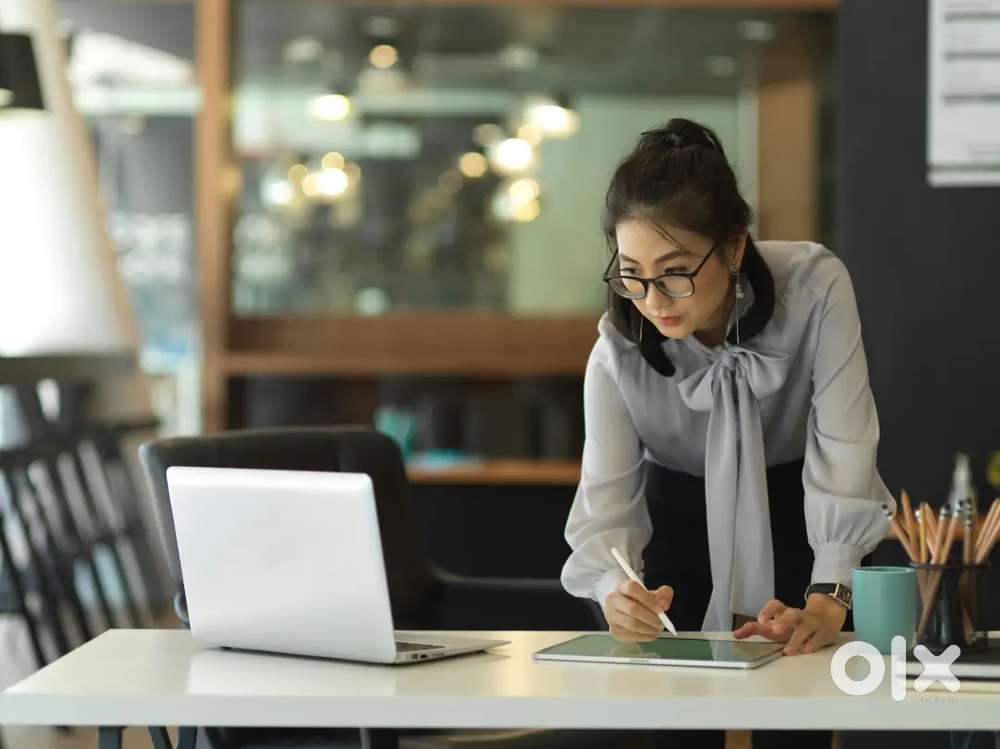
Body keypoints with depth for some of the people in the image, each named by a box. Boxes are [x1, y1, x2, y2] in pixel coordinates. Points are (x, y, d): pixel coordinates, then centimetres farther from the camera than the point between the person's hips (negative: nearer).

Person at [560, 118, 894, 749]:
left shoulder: (817, 288, -29)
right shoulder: (618, 353, -25)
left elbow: (843, 449, -30)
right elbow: (605, 501, -26)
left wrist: (827, 599, -42)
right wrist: (616, 591, -49)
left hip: (798, 514, -1)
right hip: (682, 513, 1)